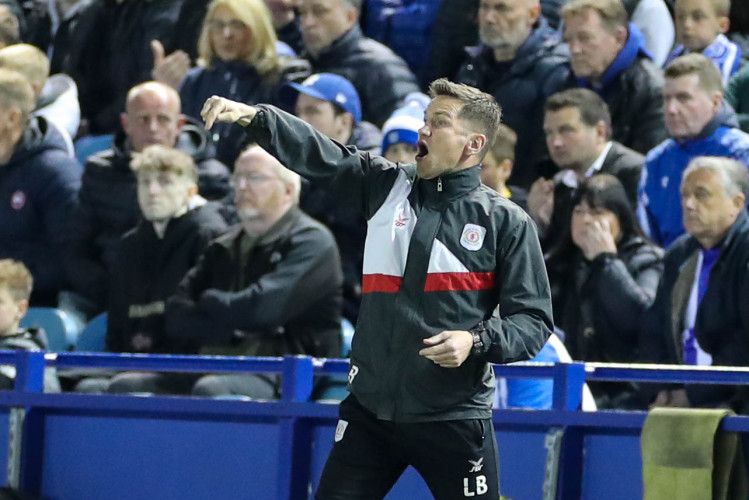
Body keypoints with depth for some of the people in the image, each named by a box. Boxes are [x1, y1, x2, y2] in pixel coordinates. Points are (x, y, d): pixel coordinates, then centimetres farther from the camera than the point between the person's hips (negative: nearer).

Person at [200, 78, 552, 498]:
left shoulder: (506, 222, -3)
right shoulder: (386, 186, 7)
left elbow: (533, 321, -3)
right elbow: (317, 154, -5)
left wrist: (476, 341, -21)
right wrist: (252, 117, -22)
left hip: (454, 421, -4)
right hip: (370, 411, 4)